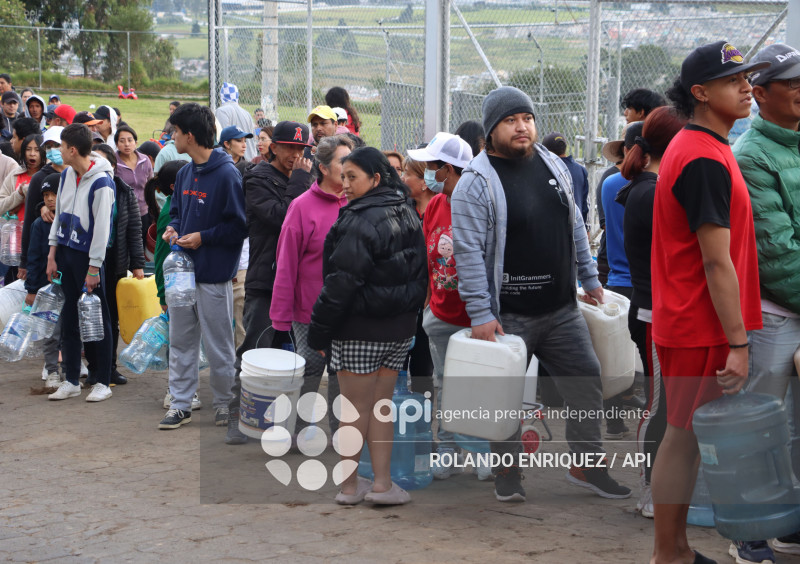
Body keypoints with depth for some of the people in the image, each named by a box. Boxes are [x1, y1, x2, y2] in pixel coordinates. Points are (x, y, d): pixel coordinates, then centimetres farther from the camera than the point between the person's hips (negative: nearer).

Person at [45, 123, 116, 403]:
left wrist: (94, 267, -16)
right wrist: (52, 254, 11)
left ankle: (103, 382, 9)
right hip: (65, 252, 7)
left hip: (88, 257, -7)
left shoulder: (101, 182, -17)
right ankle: (71, 381, 17)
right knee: (69, 317, 10)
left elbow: (102, 226, -17)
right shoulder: (67, 175, 7)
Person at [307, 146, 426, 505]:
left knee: (355, 408, 3)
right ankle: (382, 484, 12)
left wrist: (318, 330, -13)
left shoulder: (359, 222, -18)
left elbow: (343, 282, -19)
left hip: (359, 329, -7)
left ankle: (349, 487, 12)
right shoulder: (408, 216, 8)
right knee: (381, 402, 14)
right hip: (400, 328, 7)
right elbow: (420, 272, 15)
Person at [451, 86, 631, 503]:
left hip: (562, 309, 6)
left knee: (586, 381, 7)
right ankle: (507, 471, 21)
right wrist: (480, 314, -18)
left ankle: (587, 464, 21)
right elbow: (468, 251, -15)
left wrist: (589, 278, 18)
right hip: (508, 316, -5)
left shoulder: (553, 166, 8)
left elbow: (575, 228, 18)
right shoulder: (476, 183, -12)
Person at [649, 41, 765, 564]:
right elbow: (717, 263, -21)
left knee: (685, 436, 15)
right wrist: (738, 343, -19)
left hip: (687, 322, 10)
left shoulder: (692, 148, 14)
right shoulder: (705, 160, -19)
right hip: (702, 326, -10)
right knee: (684, 437, -3)